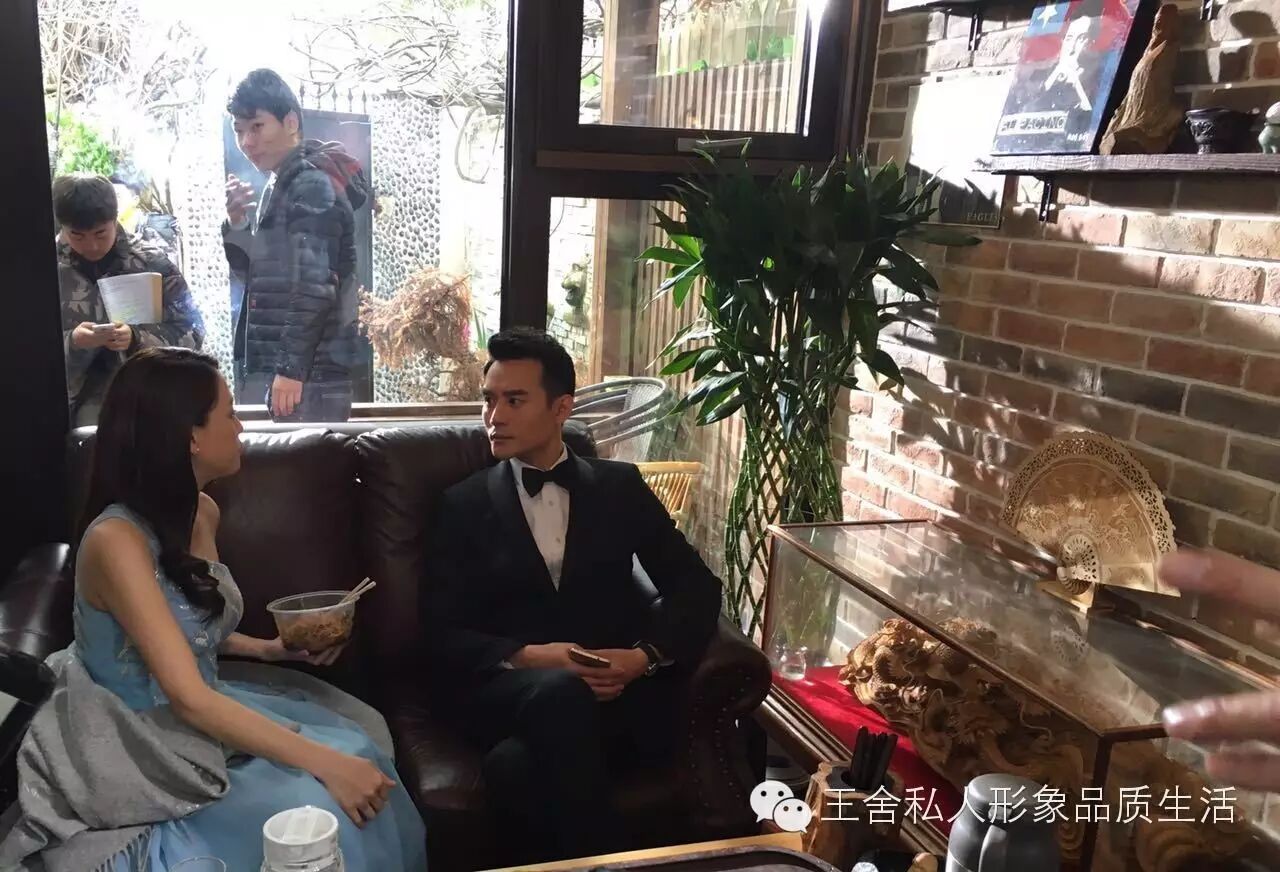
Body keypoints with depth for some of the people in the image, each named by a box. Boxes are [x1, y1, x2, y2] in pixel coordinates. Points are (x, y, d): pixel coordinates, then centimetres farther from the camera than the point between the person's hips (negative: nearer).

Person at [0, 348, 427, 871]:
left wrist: (272, 648, 0)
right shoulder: (117, 539, -25)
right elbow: (189, 698, -29)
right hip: (133, 743, -8)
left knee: (356, 746, -9)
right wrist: (325, 763, -31)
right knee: (313, 806, -23)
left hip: (195, 716, 8)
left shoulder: (203, 514, 1)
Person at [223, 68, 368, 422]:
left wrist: (291, 368, -22)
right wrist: (237, 223, 4)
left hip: (307, 372, -9)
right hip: (268, 366, 9)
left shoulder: (311, 184, -11)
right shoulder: (278, 187, 17)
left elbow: (315, 285, -20)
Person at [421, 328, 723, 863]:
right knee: (560, 694, -36)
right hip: (508, 689, 1)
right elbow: (441, 635, 4)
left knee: (515, 767, -34)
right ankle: (603, 858, -21)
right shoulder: (463, 505, 12)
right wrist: (527, 657, -15)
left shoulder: (620, 487, 14)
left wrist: (645, 656, -13)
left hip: (615, 686, -1)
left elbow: (696, 586, 7)